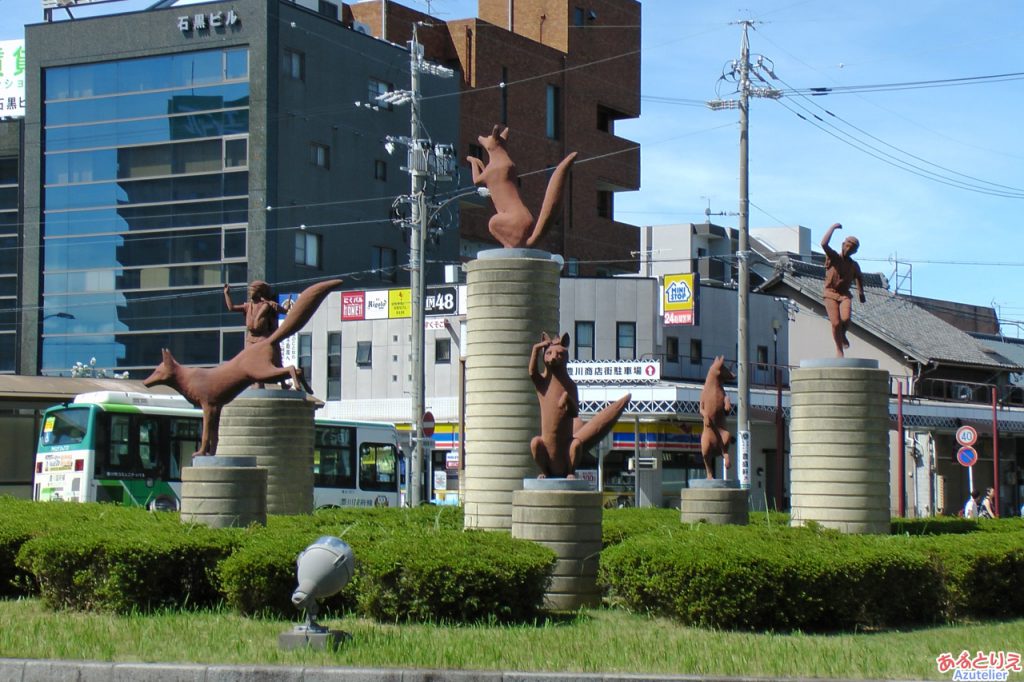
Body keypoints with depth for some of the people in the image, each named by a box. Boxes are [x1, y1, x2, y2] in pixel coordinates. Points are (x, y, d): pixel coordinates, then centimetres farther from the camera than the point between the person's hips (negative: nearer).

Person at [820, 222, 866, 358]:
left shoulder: (854, 265, 9)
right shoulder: (833, 257, -3)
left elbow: (859, 278, 25)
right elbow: (824, 243, -21)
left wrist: (861, 293, 12)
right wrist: (833, 227, -14)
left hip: (845, 294, 3)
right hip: (831, 293, -3)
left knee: (845, 319, -22)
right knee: (836, 323, -12)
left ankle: (843, 336, 12)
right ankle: (839, 350, 3)